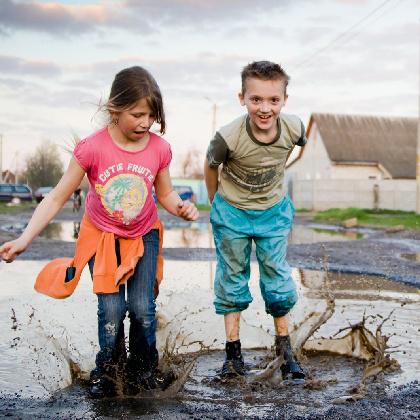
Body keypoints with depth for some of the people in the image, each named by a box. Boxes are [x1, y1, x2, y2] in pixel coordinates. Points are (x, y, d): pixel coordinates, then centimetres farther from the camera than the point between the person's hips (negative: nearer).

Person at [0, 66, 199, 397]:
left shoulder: (159, 149, -16)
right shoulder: (92, 148, -24)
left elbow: (165, 193, -1)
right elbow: (57, 198, -16)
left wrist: (181, 207, -24)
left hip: (143, 236, 2)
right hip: (101, 236, -1)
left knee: (143, 308, -2)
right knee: (111, 311, -4)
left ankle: (143, 367, 24)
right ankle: (107, 370, 23)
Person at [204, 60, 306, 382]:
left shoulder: (293, 128, -22)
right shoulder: (229, 138, -30)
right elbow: (211, 166, -8)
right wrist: (215, 203, 5)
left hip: (274, 212, 2)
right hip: (232, 213, -2)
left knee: (278, 277, 7)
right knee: (232, 278, 9)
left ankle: (284, 346, 25)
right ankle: (233, 350, 22)